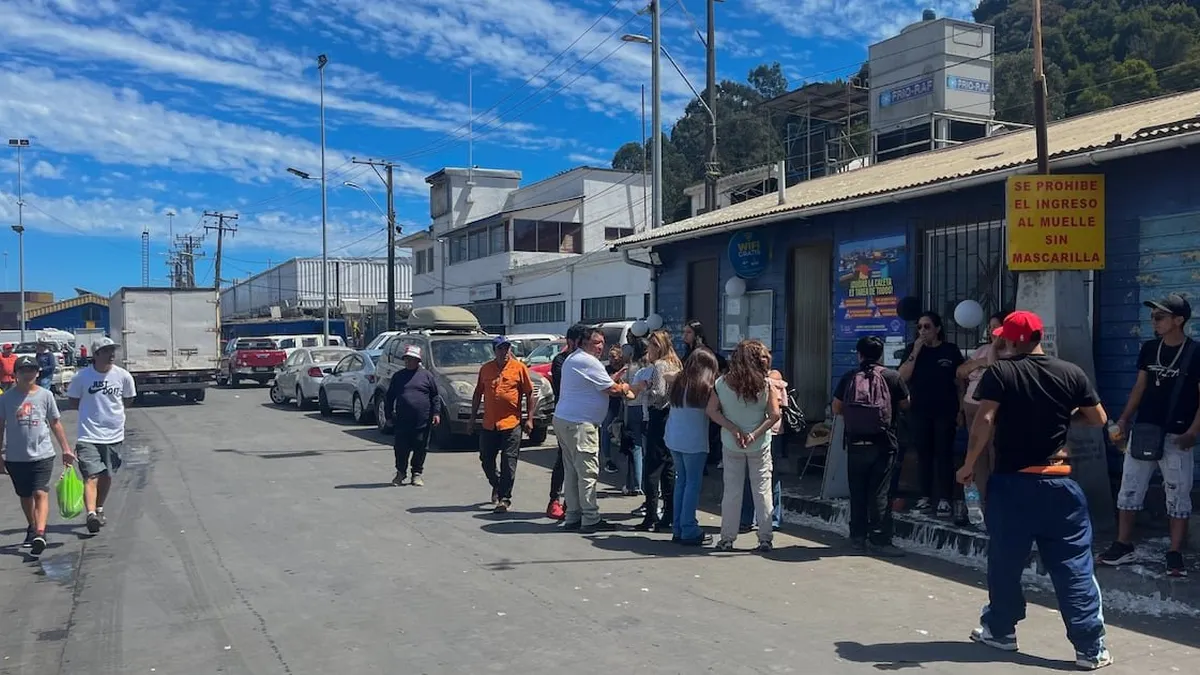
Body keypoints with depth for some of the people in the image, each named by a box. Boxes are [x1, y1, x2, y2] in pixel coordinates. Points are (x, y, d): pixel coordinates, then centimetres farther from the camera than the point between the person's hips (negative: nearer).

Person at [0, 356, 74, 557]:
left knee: (40, 494, -13)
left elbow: (55, 423, 7)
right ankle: (32, 529, 34)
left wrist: (66, 449, 6)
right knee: (25, 496, 15)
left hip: (42, 455, -2)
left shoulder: (45, 395, 0)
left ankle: (40, 533, -21)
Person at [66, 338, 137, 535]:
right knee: (91, 476, -14)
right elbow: (73, 400, 7)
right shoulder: (82, 377, -7)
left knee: (107, 476, 14)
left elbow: (128, 399, 14)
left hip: (114, 435, 3)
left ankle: (99, 509, 33)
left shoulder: (123, 376, -2)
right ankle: (91, 514, -24)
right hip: (88, 435, -3)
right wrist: (91, 410, 1)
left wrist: (111, 408, 7)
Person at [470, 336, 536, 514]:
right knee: (486, 460, 12)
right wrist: (473, 417, 14)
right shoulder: (485, 369, 8)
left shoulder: (519, 368, -3)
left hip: (511, 424, -4)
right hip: (489, 424, 4)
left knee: (508, 463, -3)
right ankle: (496, 486, 38)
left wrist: (529, 419, -5)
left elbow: (530, 394, 0)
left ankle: (504, 498, 6)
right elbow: (477, 394, 17)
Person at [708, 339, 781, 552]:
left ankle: (727, 539, 12)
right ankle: (765, 539, 11)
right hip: (760, 446, -1)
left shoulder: (722, 383, -5)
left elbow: (712, 411, -8)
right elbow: (774, 415, -15)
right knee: (762, 491, 8)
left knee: (731, 491, 9)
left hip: (731, 445, 1)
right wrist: (755, 434, -14)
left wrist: (734, 430, -10)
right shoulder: (765, 384, -10)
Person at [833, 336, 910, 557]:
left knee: (857, 492, 11)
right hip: (883, 444, -2)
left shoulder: (848, 378, 1)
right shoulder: (893, 377, -4)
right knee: (879, 493, 1)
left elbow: (836, 408, 6)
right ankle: (879, 540, 0)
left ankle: (858, 537, 18)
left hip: (855, 443, 2)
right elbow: (905, 405, 8)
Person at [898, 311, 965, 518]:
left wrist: (960, 410, 0)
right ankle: (926, 496, 13)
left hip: (945, 411, -2)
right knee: (924, 454, 6)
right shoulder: (912, 349, 5)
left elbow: (960, 382, 3)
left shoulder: (951, 350, 0)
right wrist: (915, 352, -14)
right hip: (919, 412, 2)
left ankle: (944, 499, 0)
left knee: (944, 454, -2)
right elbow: (902, 377, -6)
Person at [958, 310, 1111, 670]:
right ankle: (1090, 648, 6)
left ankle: (1000, 630, 25)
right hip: (1058, 483, 2)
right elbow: (1099, 419, 7)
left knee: (1005, 562, 12)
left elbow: (983, 421, -17)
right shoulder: (1071, 373, 0)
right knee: (1074, 566, 5)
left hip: (1011, 482, -2)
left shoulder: (999, 373, -8)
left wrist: (968, 465, -7)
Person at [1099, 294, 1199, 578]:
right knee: (1128, 490, 7)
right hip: (1142, 431, 5)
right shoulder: (1149, 349, 7)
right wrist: (1124, 420, 8)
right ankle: (1124, 546, 17)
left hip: (1176, 437, -5)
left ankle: (1175, 554, 12)